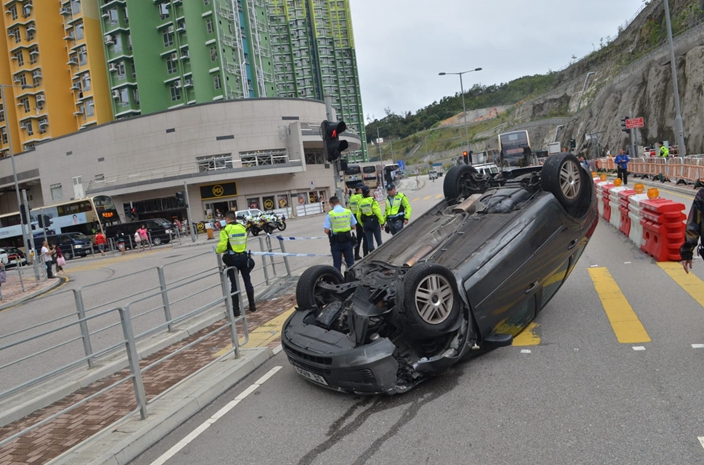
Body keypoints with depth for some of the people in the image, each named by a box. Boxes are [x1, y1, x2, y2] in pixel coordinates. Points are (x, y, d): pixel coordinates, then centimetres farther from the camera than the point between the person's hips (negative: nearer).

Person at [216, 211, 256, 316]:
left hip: (232, 259, -4)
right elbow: (244, 243, 9)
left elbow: (222, 246, -14)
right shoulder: (243, 228, 3)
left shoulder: (225, 230, -12)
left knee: (234, 283, 2)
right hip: (244, 257, 4)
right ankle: (252, 305, 20)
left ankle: (236, 309, 6)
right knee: (247, 281, 13)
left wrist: (217, 250, 7)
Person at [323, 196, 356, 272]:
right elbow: (353, 226, 3)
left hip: (336, 241, -2)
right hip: (347, 240, 2)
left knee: (337, 263, 6)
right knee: (350, 262, 13)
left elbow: (326, 230, -14)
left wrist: (331, 232, 8)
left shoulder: (330, 214, -11)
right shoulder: (348, 211, -3)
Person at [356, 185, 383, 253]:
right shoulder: (373, 200, -10)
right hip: (374, 221, -4)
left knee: (369, 241, 7)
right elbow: (378, 212, -14)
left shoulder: (360, 202, 4)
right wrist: (382, 222, -6)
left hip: (365, 223, 4)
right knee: (378, 240, 7)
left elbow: (358, 215, 6)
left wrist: (362, 224, 15)